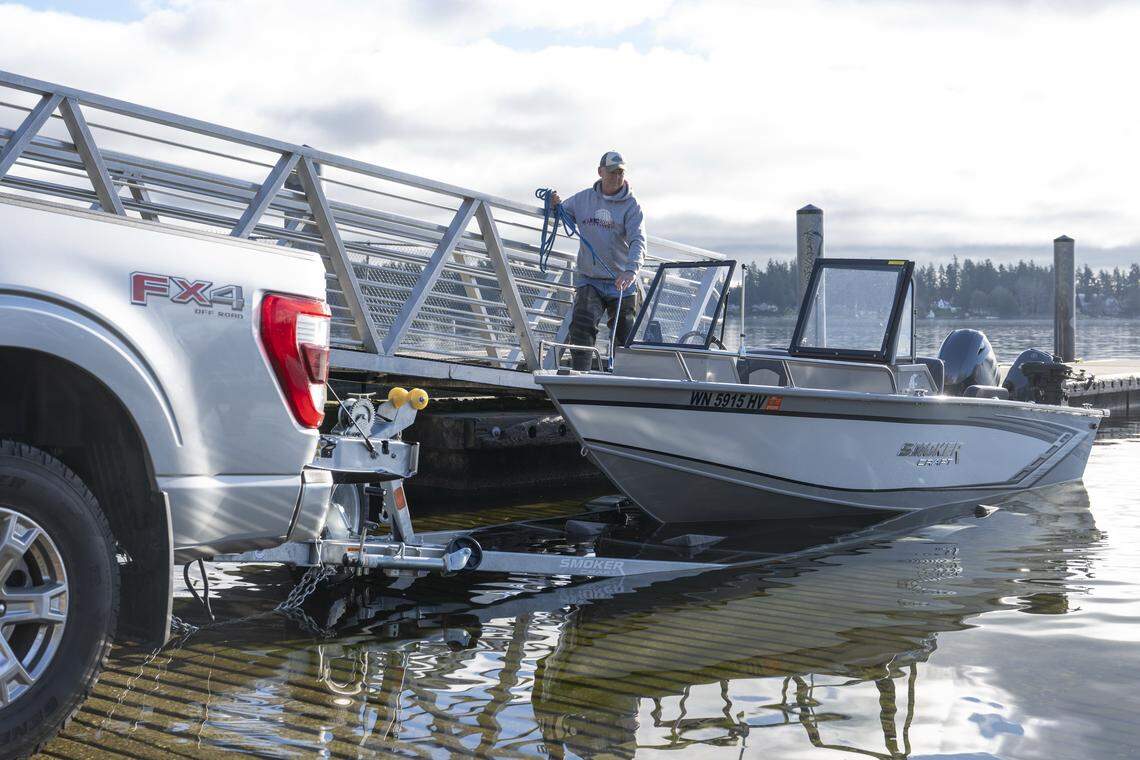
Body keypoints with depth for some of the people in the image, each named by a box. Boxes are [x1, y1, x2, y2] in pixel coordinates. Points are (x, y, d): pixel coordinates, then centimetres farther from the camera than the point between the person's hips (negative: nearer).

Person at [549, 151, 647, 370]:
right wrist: (555, 205, -5)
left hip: (622, 284, -1)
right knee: (582, 328, -18)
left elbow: (637, 241, -18)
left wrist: (631, 270, -36)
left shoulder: (631, 206, -4)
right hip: (589, 280, 1)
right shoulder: (583, 199, 6)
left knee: (624, 337, 7)